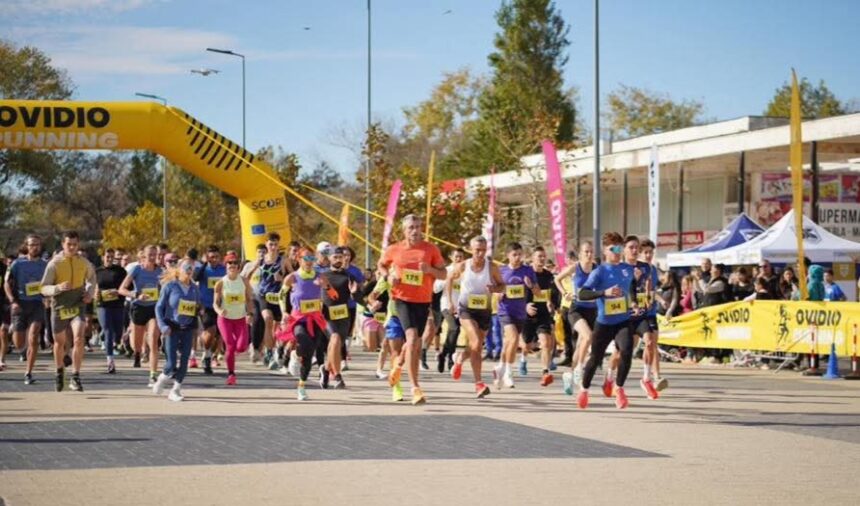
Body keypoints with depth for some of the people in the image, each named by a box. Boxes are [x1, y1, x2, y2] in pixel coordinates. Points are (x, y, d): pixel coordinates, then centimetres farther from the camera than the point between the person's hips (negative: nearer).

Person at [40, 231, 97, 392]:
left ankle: (75, 377, -16)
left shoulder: (84, 263, 0)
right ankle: (60, 371, 42)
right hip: (59, 308, 0)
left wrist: (90, 293, 4)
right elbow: (44, 289, -8)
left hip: (78, 307, 0)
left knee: (79, 339, -21)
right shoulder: (54, 263, -7)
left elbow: (91, 278, 22)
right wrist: (58, 287, -27)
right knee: (59, 342, 14)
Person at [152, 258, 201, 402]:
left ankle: (175, 390, 14)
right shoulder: (170, 286, -4)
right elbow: (159, 307, -3)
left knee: (184, 361, -1)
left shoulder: (194, 289, 7)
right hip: (172, 328, -4)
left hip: (187, 329, 4)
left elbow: (198, 307, 17)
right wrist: (162, 326, -12)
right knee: (171, 364, -8)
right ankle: (161, 379, 24)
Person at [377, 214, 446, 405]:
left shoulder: (431, 249, 0)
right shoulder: (394, 250, 0)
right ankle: (415, 387, -22)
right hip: (403, 299, -3)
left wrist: (430, 270, -17)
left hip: (423, 301, 3)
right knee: (412, 336, -21)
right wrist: (389, 276, -3)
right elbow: (382, 264, 18)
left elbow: (444, 274, 4)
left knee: (416, 341, 15)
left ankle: (399, 365, 50)